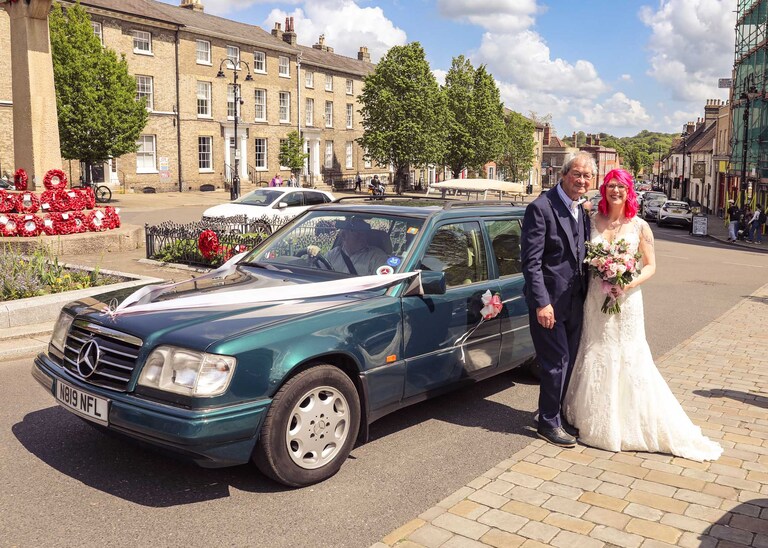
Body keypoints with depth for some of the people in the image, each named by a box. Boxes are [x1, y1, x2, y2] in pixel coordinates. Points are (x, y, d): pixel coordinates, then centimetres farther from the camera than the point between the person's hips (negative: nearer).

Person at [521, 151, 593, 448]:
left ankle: (558, 415, 32)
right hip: (549, 302, -8)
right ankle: (549, 422, 16)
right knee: (557, 363, -1)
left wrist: (588, 293, 9)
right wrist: (541, 302, -21)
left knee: (569, 362, 15)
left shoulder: (582, 211, 11)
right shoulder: (541, 208, -14)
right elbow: (531, 260, -18)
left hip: (575, 301, 8)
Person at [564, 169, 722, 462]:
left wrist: (628, 285, -16)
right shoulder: (593, 221, 2)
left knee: (630, 361, 2)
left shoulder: (639, 226, -3)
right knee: (595, 359, 10)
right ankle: (595, 423, 26)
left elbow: (650, 266, -1)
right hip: (596, 300, 2)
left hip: (626, 301, -2)